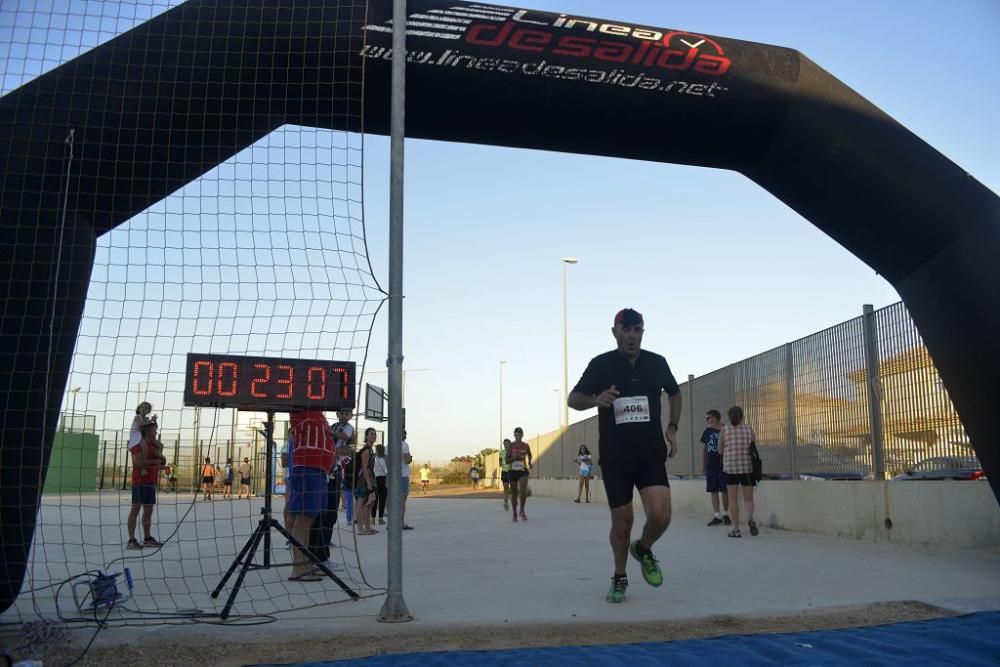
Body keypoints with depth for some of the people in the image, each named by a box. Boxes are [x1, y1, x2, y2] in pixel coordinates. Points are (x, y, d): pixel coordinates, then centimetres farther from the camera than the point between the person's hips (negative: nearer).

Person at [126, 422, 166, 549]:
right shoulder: (138, 446, -8)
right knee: (136, 509, -9)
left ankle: (147, 538, 18)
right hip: (140, 482, -9)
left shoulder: (153, 446, 18)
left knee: (148, 510, 11)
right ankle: (131, 540, -10)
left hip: (151, 482, 9)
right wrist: (155, 461, -11)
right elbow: (138, 462, -21)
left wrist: (159, 454, -3)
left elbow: (163, 461, 17)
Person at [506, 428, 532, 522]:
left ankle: (522, 511, -3)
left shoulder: (526, 446, 4)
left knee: (523, 491, -22)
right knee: (514, 494, 7)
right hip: (513, 471, 0)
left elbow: (529, 455, 25)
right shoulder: (510, 446, -2)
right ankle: (515, 514, 22)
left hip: (523, 471, 0)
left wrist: (529, 463, 10)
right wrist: (515, 458, -21)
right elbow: (507, 460, -6)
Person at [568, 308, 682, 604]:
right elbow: (573, 399, 0)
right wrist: (595, 400, -22)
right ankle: (619, 578, 28)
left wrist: (671, 428, 9)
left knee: (660, 515, -15)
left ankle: (643, 549, 19)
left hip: (652, 454, 1)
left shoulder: (657, 363, 3)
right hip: (614, 457, -1)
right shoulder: (601, 364, -4)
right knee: (622, 521, 4)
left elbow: (675, 393, 21)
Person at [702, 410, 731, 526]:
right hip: (711, 465, 4)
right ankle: (717, 516, 12)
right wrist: (703, 465, 12)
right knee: (713, 491, 5)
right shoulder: (707, 431, 8)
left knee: (724, 490, 3)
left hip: (723, 464, -4)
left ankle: (726, 514, 18)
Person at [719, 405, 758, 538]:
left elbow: (720, 450, 4)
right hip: (747, 467, 1)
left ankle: (736, 529, 5)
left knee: (733, 499, 6)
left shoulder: (725, 430, -1)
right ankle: (750, 518, -18)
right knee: (748, 498, 10)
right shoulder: (748, 428, 2)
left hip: (730, 467, -1)